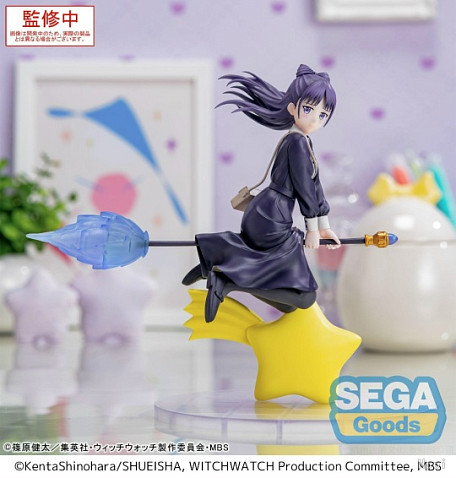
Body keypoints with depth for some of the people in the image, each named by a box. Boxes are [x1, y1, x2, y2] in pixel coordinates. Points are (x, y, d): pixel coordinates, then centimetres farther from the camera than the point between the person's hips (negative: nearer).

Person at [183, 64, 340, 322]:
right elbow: (304, 187, -13)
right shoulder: (298, 142, -13)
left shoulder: (302, 141, 16)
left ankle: (218, 263, 4)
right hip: (272, 222, -10)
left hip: (260, 215, 10)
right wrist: (313, 228, -4)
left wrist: (324, 226, 22)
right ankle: (229, 281, -18)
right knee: (305, 297, -9)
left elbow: (314, 184, 20)